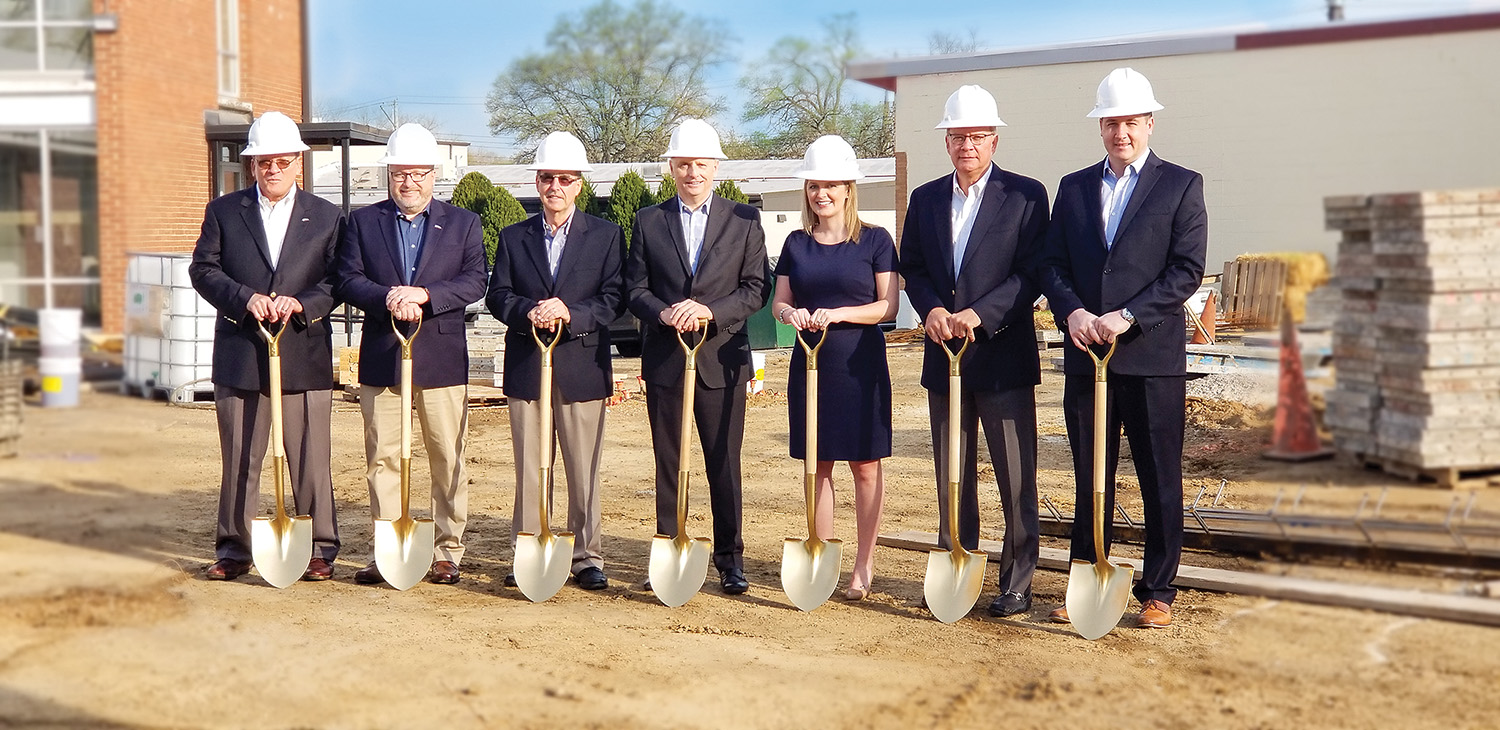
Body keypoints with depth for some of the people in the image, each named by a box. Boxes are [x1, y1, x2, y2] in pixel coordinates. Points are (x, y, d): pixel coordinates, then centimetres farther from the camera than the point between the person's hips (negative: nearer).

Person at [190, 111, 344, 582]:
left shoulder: (327, 217, 8)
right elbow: (203, 270, 2)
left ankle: (319, 550, 12)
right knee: (239, 460, 8)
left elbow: (338, 281, 2)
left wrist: (301, 303, -16)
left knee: (311, 459, 2)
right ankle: (233, 550, 18)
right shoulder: (223, 212, 10)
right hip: (239, 354, 1)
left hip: (305, 354, -1)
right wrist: (246, 298, -14)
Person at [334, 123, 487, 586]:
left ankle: (448, 551, 12)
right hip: (381, 357, 1)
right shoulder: (363, 222, 11)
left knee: (448, 460, 2)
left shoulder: (463, 224, 9)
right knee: (382, 459, 4)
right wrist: (388, 299, -18)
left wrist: (424, 293, -18)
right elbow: (348, 279, 1)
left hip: (442, 359, -1)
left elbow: (474, 282, -3)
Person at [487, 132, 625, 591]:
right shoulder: (513, 238, 12)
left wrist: (570, 313, -19)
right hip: (525, 368, 2)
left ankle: (587, 557, 12)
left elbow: (614, 298, -3)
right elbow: (497, 296, 5)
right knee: (529, 469, 7)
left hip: (582, 367, -2)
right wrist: (528, 312, -15)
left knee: (584, 470, 3)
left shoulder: (606, 236, 5)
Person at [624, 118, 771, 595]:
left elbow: (757, 288, 1)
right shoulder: (648, 222, 9)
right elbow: (635, 289, 6)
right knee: (667, 463, 8)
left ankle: (730, 557, 13)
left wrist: (711, 310, -15)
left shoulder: (744, 220, 6)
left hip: (722, 357, -1)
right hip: (664, 358, 1)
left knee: (724, 462, 3)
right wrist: (663, 313, -14)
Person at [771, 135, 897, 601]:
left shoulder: (874, 240, -1)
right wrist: (792, 313, -12)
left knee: (865, 463, 1)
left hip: (860, 365, -3)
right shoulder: (797, 244, 10)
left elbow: (888, 305, -6)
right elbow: (779, 302, 11)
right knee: (817, 463, 7)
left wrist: (839, 314, -19)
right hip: (811, 363, 4)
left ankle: (864, 563, 11)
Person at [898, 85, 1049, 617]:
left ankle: (1017, 582, 10)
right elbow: (912, 268, 12)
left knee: (1016, 478, 1)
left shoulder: (1025, 195, -2)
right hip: (944, 355, 4)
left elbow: (1032, 273, -8)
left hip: (1003, 355, -4)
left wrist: (979, 314, -19)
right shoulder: (926, 199, 11)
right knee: (952, 474, 12)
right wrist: (931, 309, -8)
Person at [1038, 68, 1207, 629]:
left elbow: (1187, 270, -6)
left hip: (1152, 356, -3)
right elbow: (1052, 264, 9)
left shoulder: (1181, 185, 3)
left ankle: (1158, 592, 15)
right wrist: (1072, 311, -11)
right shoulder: (1074, 187, 14)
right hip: (1085, 355, 3)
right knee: (1089, 480, 10)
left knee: (1160, 481, 5)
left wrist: (1126, 316, -17)